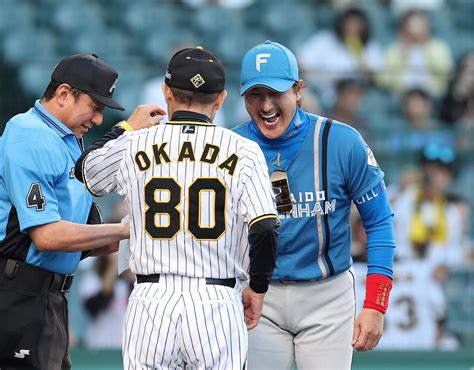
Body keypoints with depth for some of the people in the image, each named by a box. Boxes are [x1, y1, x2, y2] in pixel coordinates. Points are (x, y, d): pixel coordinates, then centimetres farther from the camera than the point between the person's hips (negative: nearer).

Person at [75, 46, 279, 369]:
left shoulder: (133, 146, 3)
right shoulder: (243, 151, -1)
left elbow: (86, 172, 24)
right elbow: (266, 228, -8)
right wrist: (257, 288, 6)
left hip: (151, 304, 1)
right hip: (218, 306, -1)